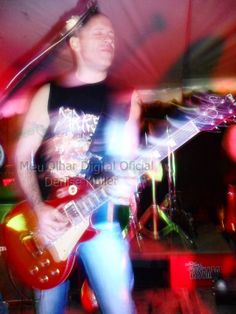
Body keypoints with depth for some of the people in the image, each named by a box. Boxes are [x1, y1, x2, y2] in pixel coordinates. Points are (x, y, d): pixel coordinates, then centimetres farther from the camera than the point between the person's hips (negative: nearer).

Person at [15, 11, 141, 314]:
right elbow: (22, 157, 2)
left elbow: (128, 160, 8)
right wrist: (39, 208, -10)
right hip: (48, 220, 1)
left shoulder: (124, 99, 7)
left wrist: (126, 184, -14)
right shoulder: (49, 94, 4)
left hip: (101, 221, 0)